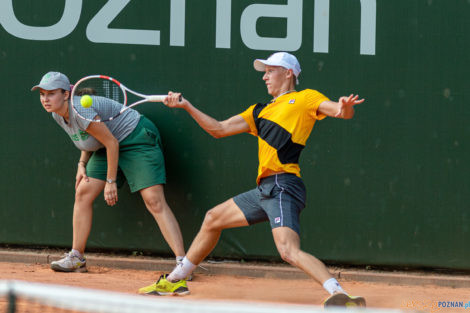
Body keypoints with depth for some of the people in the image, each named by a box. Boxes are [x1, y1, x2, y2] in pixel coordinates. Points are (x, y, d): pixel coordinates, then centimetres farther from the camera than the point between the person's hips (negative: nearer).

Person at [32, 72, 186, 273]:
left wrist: (110, 181, -19)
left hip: (136, 139, -10)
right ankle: (77, 258, 12)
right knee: (83, 193, 2)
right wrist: (82, 164, 0)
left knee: (155, 201, -19)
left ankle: (182, 262, -26)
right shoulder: (58, 115, 0)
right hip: (108, 148, 10)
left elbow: (111, 142, -24)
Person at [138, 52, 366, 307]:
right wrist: (186, 106, 19)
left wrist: (344, 108, -34)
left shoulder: (304, 99, 3)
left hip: (283, 186, -9)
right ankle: (175, 280, 39)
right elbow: (219, 129, 26)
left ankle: (339, 295, -37)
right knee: (213, 219, 23)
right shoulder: (261, 111, 25)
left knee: (289, 251, -29)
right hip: (265, 190, 9)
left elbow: (341, 112, -9)